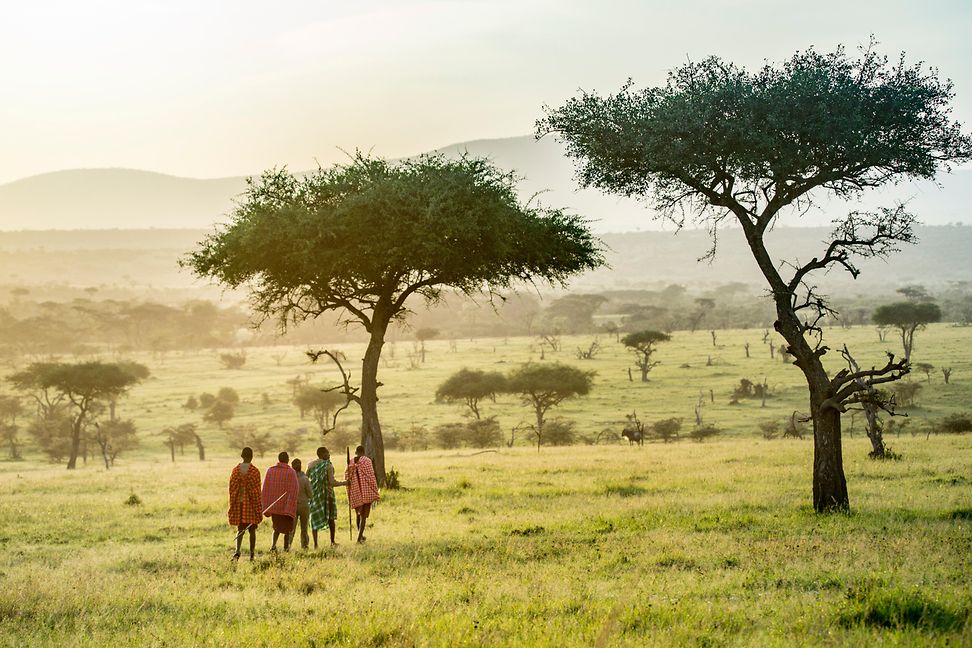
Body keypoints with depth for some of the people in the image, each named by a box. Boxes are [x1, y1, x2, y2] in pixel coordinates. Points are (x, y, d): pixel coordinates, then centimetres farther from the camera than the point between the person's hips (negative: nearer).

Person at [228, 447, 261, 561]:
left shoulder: (235, 470, 1)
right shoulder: (255, 471, -9)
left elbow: (231, 489, 3)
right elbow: (257, 491, -8)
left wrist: (232, 507, 11)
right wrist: (259, 509, -3)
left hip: (239, 503, 2)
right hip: (251, 504, -2)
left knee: (240, 530, 8)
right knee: (252, 530, 10)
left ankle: (237, 551, -16)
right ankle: (251, 555, 14)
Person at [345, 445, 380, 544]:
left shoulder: (351, 463, 3)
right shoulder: (367, 461, -8)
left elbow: (347, 478, 5)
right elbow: (371, 477, -9)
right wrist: (375, 492, -3)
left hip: (355, 493, 4)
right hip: (367, 492, -4)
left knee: (359, 514, 21)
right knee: (364, 516, -1)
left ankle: (360, 535, 32)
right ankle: (359, 537, -10)